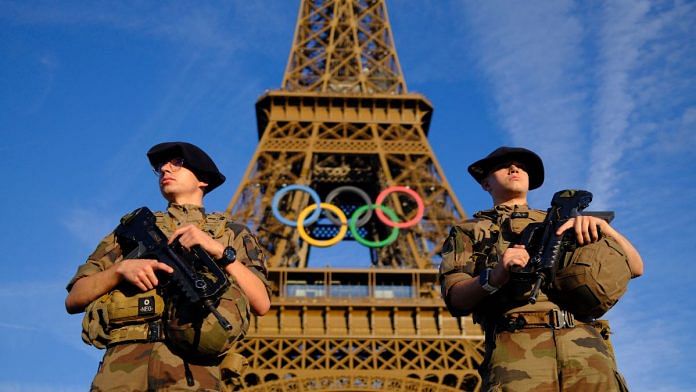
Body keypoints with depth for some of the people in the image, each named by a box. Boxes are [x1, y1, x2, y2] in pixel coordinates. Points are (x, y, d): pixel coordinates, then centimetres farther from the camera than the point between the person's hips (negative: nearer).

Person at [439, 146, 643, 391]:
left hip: (586, 345, 3)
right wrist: (493, 277, -14)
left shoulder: (561, 222, 31)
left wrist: (604, 227, 1)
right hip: (517, 344, -2)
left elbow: (634, 267, 21)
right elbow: (455, 298, 7)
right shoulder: (469, 231, 24)